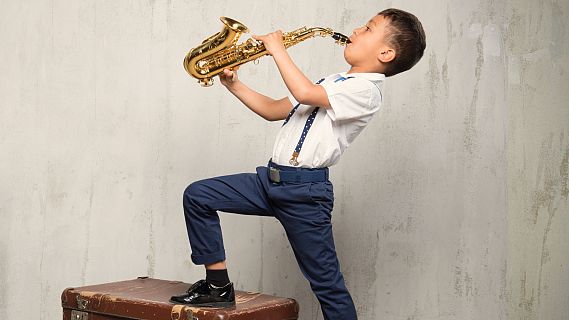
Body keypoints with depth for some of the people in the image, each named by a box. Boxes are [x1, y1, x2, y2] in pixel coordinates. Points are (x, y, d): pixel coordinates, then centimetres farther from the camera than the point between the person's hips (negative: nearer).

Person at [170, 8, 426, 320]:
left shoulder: (365, 89, -11)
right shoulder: (332, 82, 20)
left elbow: (304, 92, -25)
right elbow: (274, 110, 23)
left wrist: (277, 49, -11)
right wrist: (234, 85, 13)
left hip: (304, 191, -8)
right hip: (270, 178, 9)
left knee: (326, 283, -1)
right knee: (197, 196, 0)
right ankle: (218, 285, 7)